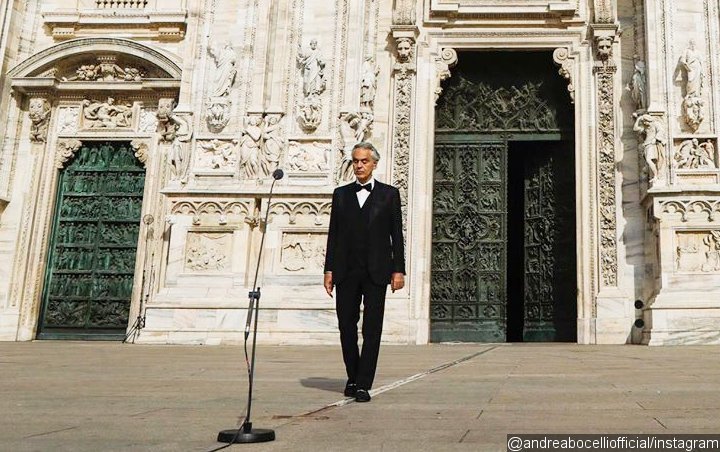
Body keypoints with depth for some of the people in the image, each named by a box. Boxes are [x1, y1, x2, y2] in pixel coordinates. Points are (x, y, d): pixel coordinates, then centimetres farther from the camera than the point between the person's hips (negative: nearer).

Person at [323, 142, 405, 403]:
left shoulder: (389, 194, 6)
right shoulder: (341, 194, 12)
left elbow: (397, 235, 3)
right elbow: (333, 234, 10)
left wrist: (398, 270, -3)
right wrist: (329, 269, 4)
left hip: (376, 272, -2)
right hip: (346, 271, 2)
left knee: (372, 330, -3)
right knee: (346, 326, 7)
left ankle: (364, 384, 2)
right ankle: (353, 377, 23)